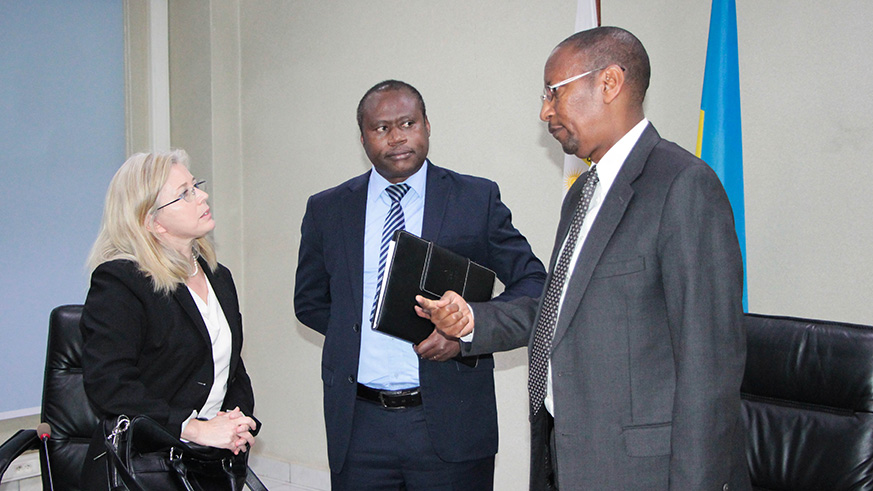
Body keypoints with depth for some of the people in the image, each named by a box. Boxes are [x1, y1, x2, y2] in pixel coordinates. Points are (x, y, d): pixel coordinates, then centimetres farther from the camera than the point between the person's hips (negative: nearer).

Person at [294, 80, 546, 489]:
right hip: (359, 426, 2)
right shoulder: (327, 210, 7)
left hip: (449, 424, -1)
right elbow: (309, 301, 17)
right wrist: (353, 329, 0)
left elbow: (534, 284, 2)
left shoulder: (477, 199, 1)